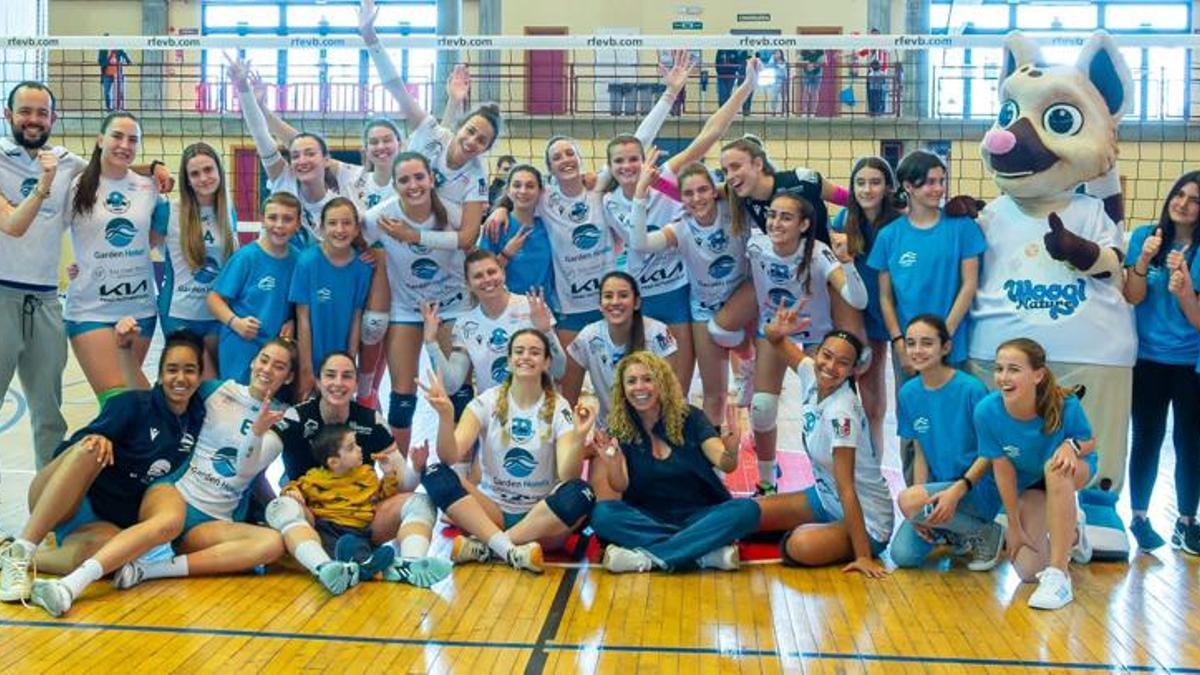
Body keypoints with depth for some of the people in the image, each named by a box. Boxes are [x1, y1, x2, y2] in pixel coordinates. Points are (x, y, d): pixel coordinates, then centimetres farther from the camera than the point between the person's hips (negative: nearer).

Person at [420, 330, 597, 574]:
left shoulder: (558, 408, -3)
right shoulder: (487, 402, -1)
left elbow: (568, 475, -15)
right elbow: (450, 457, -14)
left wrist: (578, 438, -33)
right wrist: (446, 416, -32)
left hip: (540, 514, -1)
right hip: (492, 509, 1)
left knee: (580, 494, -31)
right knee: (436, 474, -22)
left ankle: (482, 546, -28)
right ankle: (510, 548, -33)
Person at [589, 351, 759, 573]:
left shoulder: (690, 417, -1)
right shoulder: (619, 429, 0)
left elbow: (725, 465, -13)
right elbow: (620, 486, -13)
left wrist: (731, 452, -37)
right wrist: (612, 464, -36)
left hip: (698, 516, 0)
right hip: (647, 520, 0)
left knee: (747, 509, -28)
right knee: (602, 514, -29)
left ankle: (648, 556, -30)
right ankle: (705, 552, -32)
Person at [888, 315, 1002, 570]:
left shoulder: (971, 389, -16)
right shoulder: (908, 393, 0)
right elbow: (920, 453, 5)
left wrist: (958, 490, -26)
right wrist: (922, 514, -6)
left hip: (978, 487, -5)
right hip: (937, 487, 5)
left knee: (906, 500, -31)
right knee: (903, 555, -14)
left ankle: (987, 533, -6)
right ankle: (950, 526, 17)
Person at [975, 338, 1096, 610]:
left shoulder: (1065, 404, -33)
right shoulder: (987, 411, -30)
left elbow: (1091, 442, -12)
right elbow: (1003, 470, -18)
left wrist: (1072, 445, -37)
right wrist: (1015, 526, -11)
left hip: (1075, 470, -2)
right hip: (1028, 482, 2)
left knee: (1055, 468, -40)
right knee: (1028, 571, -7)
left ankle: (1058, 573, -32)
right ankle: (1071, 531, 30)